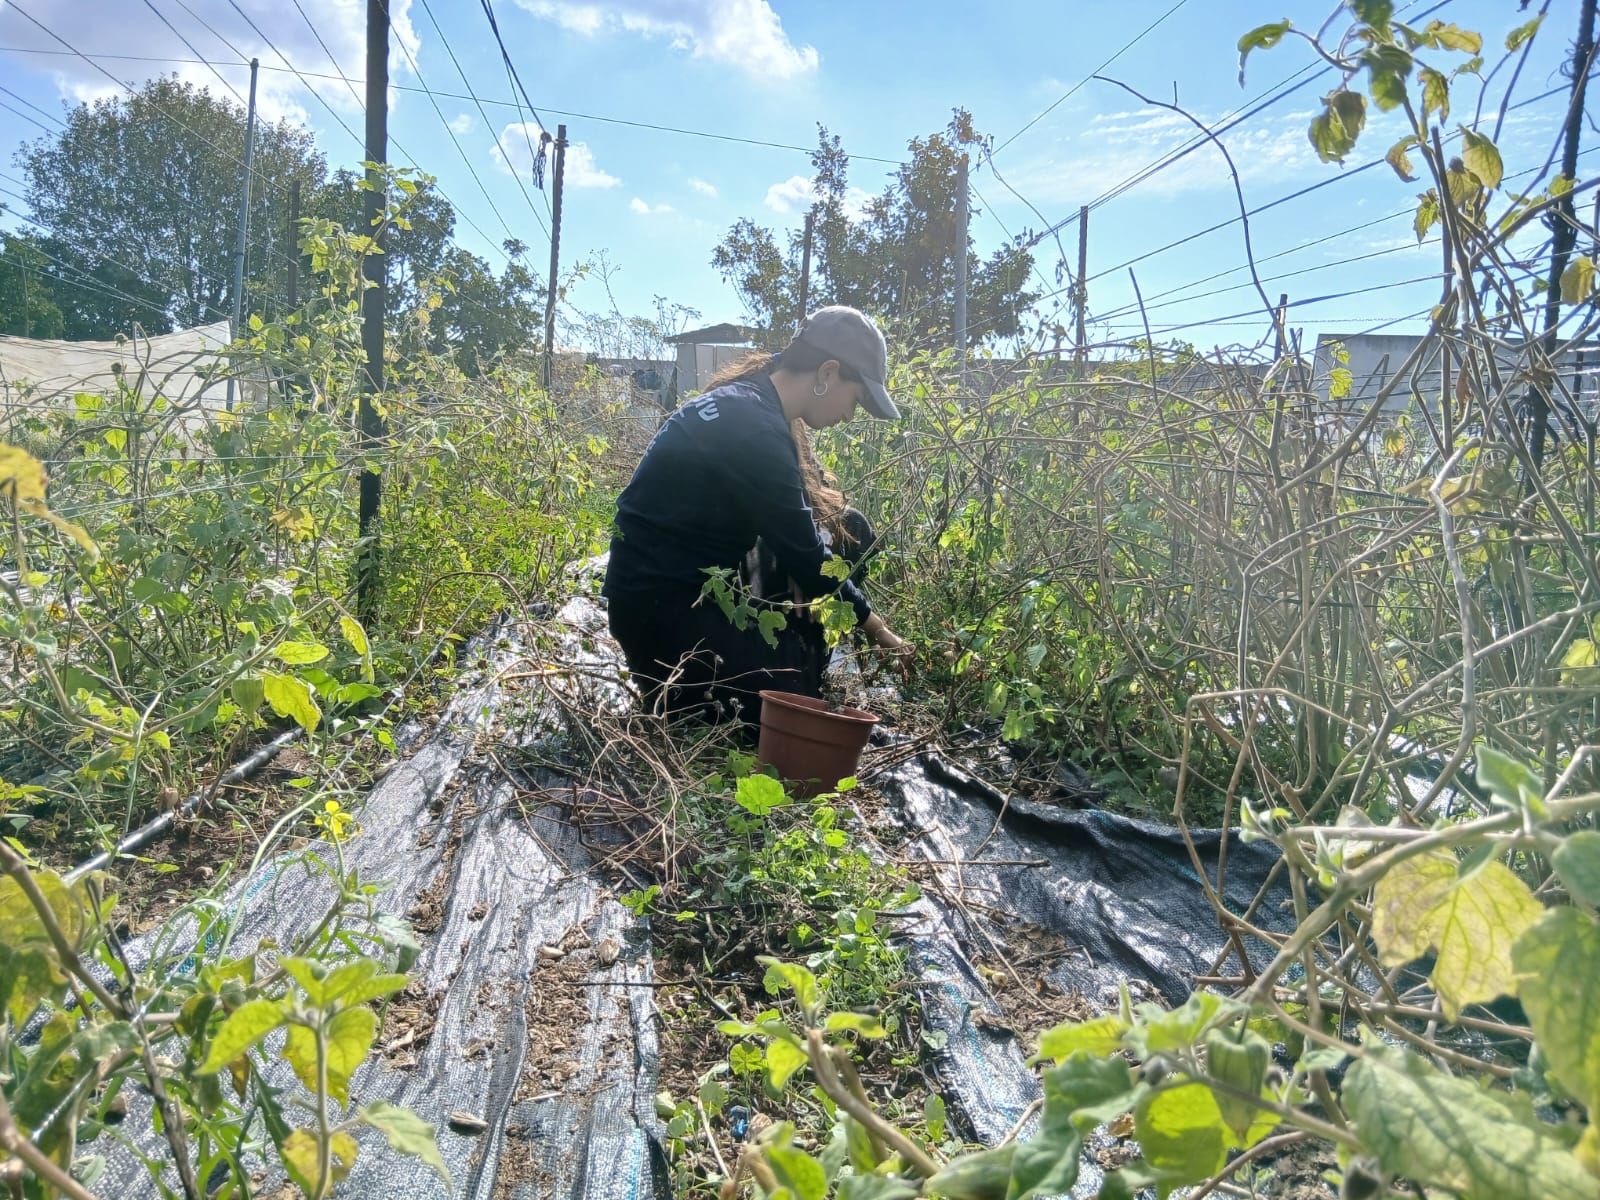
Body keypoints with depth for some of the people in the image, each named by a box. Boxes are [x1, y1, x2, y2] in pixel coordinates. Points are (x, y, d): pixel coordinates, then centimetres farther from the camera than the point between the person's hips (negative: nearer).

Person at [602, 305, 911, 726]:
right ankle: (676, 690, 5)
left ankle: (795, 664, 10)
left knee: (847, 529, 7)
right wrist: (879, 632, -9)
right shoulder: (754, 427, -24)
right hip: (658, 602, -10)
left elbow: (789, 528, 15)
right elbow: (803, 554, -19)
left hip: (703, 580, 10)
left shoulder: (746, 402, 7)